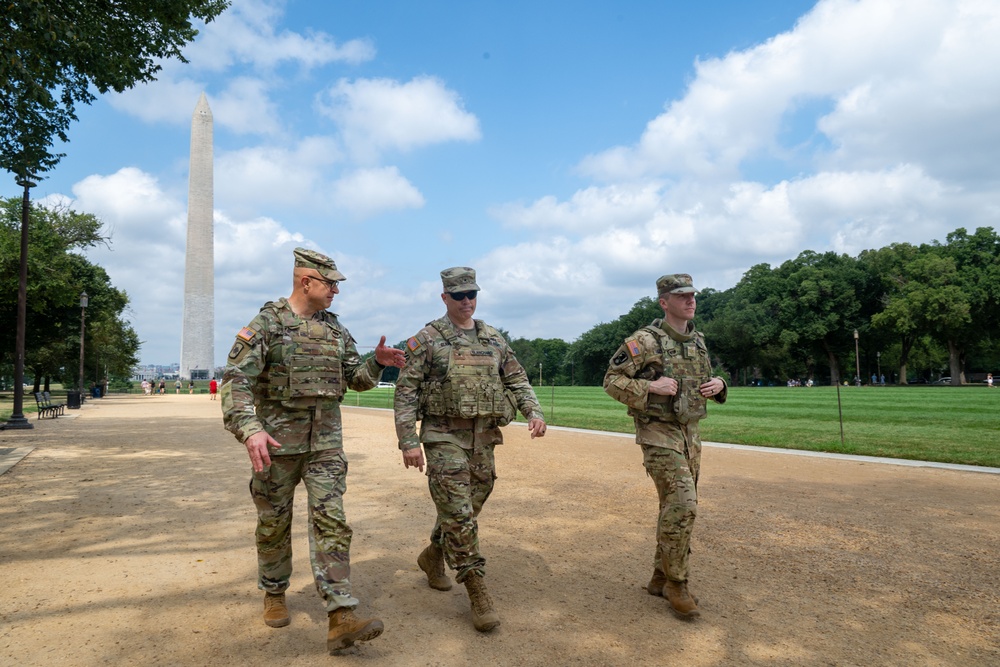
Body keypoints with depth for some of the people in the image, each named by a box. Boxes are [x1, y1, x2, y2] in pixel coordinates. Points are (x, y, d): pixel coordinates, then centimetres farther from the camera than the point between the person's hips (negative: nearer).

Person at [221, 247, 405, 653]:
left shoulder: (335, 329, 9)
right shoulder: (265, 324, -8)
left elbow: (356, 379, 16)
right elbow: (236, 381, -17)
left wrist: (377, 362, -6)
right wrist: (250, 429, -32)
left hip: (326, 441, 3)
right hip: (278, 440, -3)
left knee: (331, 522, -5)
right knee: (274, 523, 12)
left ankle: (341, 619, -5)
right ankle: (274, 594, 36)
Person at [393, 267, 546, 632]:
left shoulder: (494, 339, 10)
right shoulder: (427, 339, -4)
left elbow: (517, 380, 13)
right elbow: (406, 392, -6)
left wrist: (534, 411, -5)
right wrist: (408, 441, -13)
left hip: (484, 438, 5)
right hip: (444, 436, -5)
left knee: (468, 508, 14)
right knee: (458, 513, -6)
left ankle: (433, 555, 39)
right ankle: (478, 592, 4)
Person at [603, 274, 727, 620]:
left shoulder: (698, 341, 10)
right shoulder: (646, 340, -13)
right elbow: (612, 380, -12)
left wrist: (718, 385, 1)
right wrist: (650, 386, -23)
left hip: (690, 434, 8)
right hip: (659, 434, -8)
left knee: (676, 507, 12)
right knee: (682, 504, -14)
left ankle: (661, 578, 26)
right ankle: (676, 583, 4)